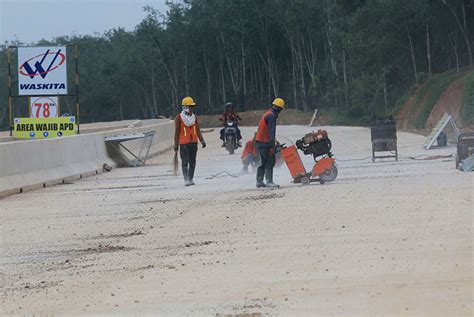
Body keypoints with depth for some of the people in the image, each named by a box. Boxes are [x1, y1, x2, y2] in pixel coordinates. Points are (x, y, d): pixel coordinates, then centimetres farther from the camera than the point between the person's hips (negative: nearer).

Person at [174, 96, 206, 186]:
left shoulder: (194, 117, 11)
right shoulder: (179, 118, -3)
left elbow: (198, 130, 12)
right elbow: (177, 132, -2)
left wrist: (202, 140, 0)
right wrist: (176, 144, -5)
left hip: (193, 142, 5)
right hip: (183, 143, -5)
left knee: (192, 162, 6)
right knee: (185, 162, -11)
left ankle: (190, 179, 13)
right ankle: (186, 180, -15)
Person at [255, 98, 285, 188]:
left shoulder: (268, 114, 17)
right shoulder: (272, 116, -15)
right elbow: (271, 132, -21)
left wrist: (272, 143, 26)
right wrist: (272, 146, -24)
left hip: (260, 142, 10)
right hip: (265, 143, -10)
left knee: (264, 163, 15)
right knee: (270, 161, -9)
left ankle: (259, 181, 17)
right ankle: (269, 181, -13)